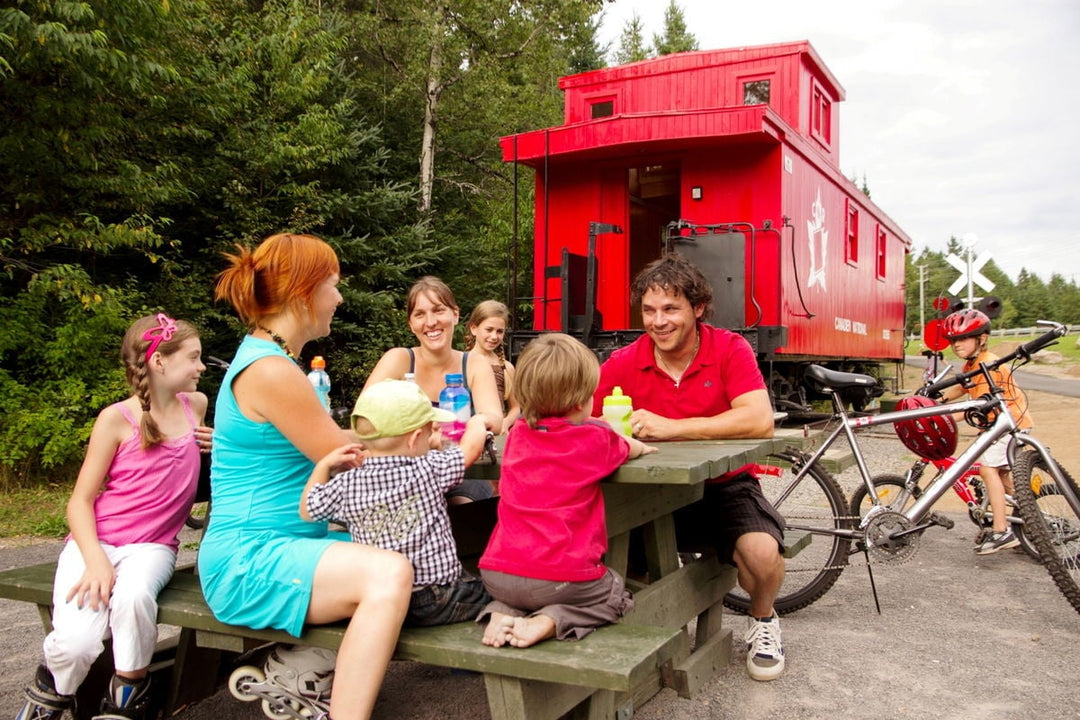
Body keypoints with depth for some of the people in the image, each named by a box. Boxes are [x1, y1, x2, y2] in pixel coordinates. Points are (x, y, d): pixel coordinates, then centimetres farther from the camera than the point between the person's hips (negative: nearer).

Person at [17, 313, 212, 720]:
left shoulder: (196, 406, 7)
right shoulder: (117, 418, -5)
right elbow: (81, 500, -4)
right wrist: (95, 560, -20)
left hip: (152, 546, 2)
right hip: (96, 541, -2)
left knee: (133, 596, -34)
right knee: (76, 643, -25)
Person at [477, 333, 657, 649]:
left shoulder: (517, 433, 7)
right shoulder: (595, 439, -6)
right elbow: (629, 448, 16)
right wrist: (640, 445, 40)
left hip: (497, 573, 5)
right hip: (560, 576, -5)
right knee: (618, 595, 22)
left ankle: (502, 613, 6)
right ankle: (549, 621, -3)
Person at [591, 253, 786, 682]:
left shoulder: (730, 349, -11)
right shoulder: (624, 364, -6)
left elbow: (760, 421, -27)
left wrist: (670, 428, -32)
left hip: (723, 486, -1)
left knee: (763, 553, -29)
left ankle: (762, 621, 10)